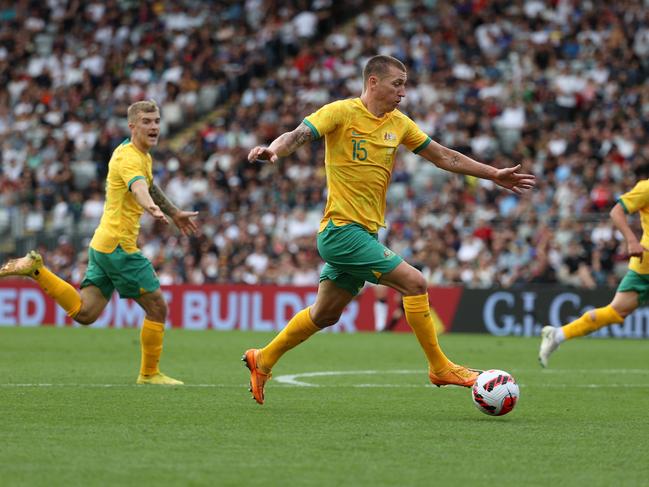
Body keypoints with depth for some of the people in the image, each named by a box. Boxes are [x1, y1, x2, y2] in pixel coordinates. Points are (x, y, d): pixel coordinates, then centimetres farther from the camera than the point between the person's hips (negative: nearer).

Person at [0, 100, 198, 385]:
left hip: (103, 244, 9)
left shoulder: (143, 155, 15)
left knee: (84, 313, 5)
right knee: (157, 307, -1)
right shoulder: (130, 158, -16)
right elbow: (138, 187, -39)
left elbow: (150, 186, 37)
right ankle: (149, 373, 10)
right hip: (119, 245, -9)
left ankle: (35, 269, 3)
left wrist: (174, 213, 47)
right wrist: (152, 208, -60)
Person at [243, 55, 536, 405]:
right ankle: (440, 368, -4)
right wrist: (274, 150, -41)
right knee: (414, 283, -14)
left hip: (364, 233, 8)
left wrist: (494, 175, 17)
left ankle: (262, 360, 29)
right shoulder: (342, 112, -9)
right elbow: (298, 135, -19)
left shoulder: (398, 123, 11)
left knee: (325, 314, 14)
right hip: (342, 229, -8)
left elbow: (443, 156, 18)